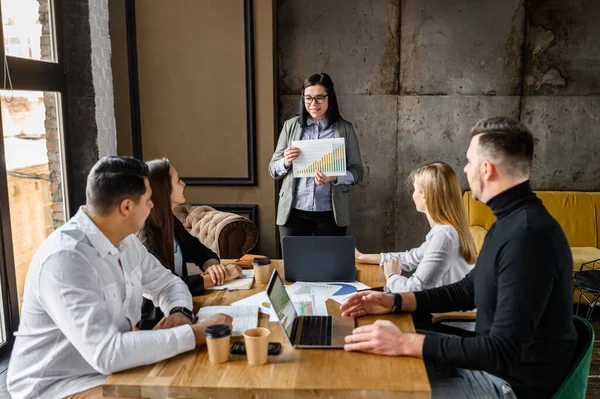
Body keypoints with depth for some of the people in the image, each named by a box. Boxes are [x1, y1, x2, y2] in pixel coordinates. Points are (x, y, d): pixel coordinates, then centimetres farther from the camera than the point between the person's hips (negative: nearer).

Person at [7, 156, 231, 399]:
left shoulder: (125, 241, -2)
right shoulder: (65, 259, -28)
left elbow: (167, 283, 11)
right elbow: (107, 353, -35)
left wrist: (180, 312, -12)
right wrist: (196, 333, -31)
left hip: (111, 370, 8)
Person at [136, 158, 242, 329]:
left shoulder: (171, 222, 5)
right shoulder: (143, 236, -21)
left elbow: (202, 253, 12)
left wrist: (213, 267, -11)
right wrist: (219, 277, -18)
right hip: (155, 321, -7)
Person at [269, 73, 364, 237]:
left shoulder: (345, 129, 1)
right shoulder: (290, 126, 4)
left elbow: (357, 171, 0)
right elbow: (273, 170, 6)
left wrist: (335, 178, -19)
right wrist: (285, 162, -16)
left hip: (330, 213, -1)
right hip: (294, 211, 1)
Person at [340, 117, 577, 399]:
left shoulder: (528, 235, -30)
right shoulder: (511, 221, 6)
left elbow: (504, 351, -32)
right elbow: (468, 290, 14)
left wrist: (404, 343, -31)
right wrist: (395, 301, 2)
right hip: (491, 363, 9)